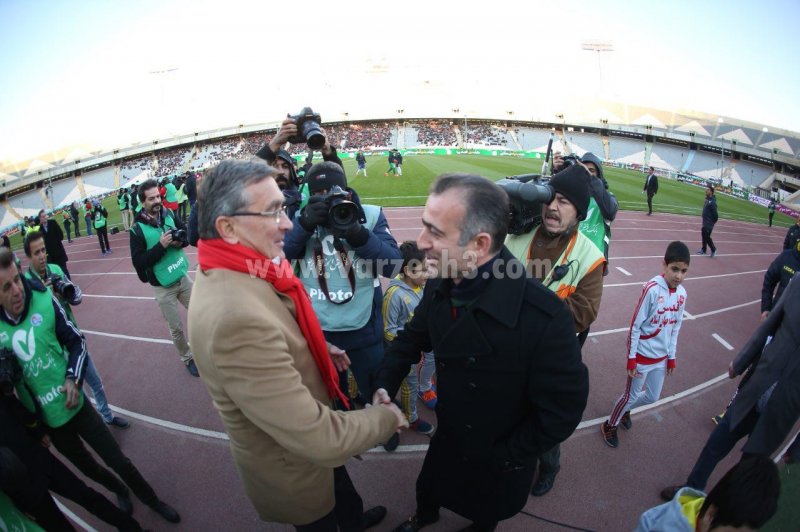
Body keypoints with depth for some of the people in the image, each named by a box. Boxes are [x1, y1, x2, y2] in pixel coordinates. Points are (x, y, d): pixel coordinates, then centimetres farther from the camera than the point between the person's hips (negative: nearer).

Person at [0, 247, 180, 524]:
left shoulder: (43, 301, -20)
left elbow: (76, 341, -5)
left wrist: (73, 379, -16)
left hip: (75, 404, -1)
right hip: (45, 420, 1)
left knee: (118, 460, 10)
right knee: (88, 468, 23)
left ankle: (151, 499, 34)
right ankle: (120, 491, 52)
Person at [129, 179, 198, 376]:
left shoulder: (168, 215, -3)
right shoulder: (138, 230, -14)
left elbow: (187, 233, 10)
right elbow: (138, 262, -16)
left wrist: (180, 242, -12)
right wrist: (161, 245, -26)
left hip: (183, 278, 4)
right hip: (163, 287, -4)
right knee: (176, 328, 8)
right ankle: (187, 358, 30)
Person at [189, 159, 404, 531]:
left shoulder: (231, 273, -11)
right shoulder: (236, 317, -43)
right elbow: (318, 439, -38)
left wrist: (317, 348, 0)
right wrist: (388, 416, -21)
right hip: (292, 468, -8)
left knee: (340, 481, 36)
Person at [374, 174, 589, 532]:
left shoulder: (545, 318, -38)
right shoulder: (440, 286, -17)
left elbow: (563, 410, -25)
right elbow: (413, 336, 1)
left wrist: (503, 459, -16)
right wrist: (385, 384, -13)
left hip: (499, 464, -4)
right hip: (447, 440, 4)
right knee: (427, 492, 30)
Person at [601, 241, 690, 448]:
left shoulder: (681, 293, -4)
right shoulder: (652, 289, -24)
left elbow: (675, 328, 7)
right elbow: (635, 326, -19)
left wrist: (671, 357, 11)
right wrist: (631, 358, -16)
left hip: (661, 357, 6)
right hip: (643, 355, -6)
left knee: (653, 397, 19)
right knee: (631, 395, 10)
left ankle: (624, 409, 47)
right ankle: (609, 425, 33)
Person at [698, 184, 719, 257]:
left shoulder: (712, 202, -22)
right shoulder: (707, 199, 6)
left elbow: (715, 214, -21)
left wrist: (713, 222, -9)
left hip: (709, 224, -9)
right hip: (705, 222, 9)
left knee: (707, 237, -3)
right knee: (703, 235, 16)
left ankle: (713, 249, 15)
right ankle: (703, 250, 28)